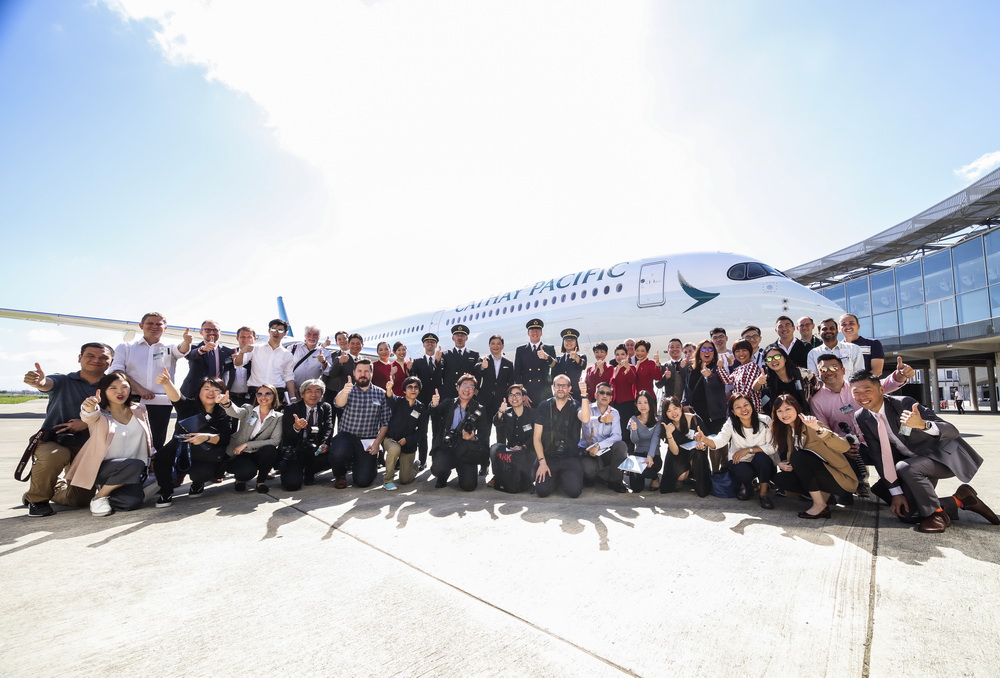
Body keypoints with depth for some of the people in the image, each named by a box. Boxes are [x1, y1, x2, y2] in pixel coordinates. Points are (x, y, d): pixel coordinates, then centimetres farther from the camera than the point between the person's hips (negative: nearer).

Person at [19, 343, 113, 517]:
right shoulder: (63, 382, -3)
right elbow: (47, 384, -27)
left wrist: (89, 422, -22)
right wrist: (39, 381, -53)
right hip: (53, 442, -3)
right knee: (54, 456, -39)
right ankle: (37, 498, -6)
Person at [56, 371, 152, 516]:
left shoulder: (139, 409, 6)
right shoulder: (99, 414, -5)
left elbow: (148, 439, 16)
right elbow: (88, 415, -32)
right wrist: (89, 406, -54)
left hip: (132, 471, 4)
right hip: (102, 467, -4)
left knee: (132, 502, -23)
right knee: (135, 465, -36)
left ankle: (105, 488, 12)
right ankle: (99, 496, -8)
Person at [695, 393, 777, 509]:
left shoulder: (765, 421, -13)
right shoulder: (731, 424, -10)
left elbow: (772, 447, -15)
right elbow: (718, 441, -27)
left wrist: (748, 450, -25)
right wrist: (704, 439, -49)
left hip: (762, 464, 0)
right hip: (740, 463, 0)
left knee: (761, 456, -33)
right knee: (744, 472, -33)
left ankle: (764, 492, -13)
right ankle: (746, 485, 6)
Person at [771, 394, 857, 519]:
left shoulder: (810, 424, -20)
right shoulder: (786, 429, 3)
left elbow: (845, 447, -34)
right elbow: (786, 455, 12)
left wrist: (818, 429, -48)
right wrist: (781, 464, -11)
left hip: (840, 479, -7)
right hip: (820, 474, 7)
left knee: (798, 456, -28)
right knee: (779, 479, -9)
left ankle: (820, 505, -16)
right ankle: (824, 495, 0)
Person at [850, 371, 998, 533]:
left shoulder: (904, 403, -24)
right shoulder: (862, 418, -10)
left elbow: (952, 431, -28)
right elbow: (878, 456, -9)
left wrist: (923, 424, -50)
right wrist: (895, 492, -13)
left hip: (945, 455, -6)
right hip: (913, 461, 6)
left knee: (904, 467, -35)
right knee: (905, 512, -4)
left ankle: (936, 513, -12)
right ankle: (960, 499, 13)